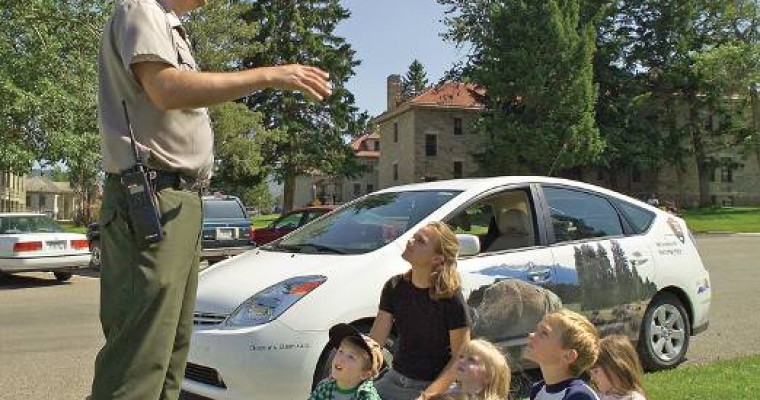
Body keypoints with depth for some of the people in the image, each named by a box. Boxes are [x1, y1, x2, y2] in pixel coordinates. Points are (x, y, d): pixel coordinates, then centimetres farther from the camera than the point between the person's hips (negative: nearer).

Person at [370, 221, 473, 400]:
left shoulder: (450, 298, -16)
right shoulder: (395, 287, -3)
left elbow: (460, 359, -13)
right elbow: (374, 341, -3)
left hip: (432, 385, -4)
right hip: (394, 378, 4)